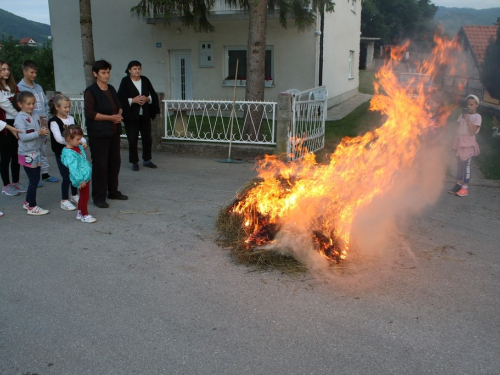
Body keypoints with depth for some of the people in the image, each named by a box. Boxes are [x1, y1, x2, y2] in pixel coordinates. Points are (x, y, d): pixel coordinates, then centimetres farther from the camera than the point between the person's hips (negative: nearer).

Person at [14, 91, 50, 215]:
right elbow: (23, 136, -21)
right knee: (34, 180, -3)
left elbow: (40, 133, 15)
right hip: (27, 154, -7)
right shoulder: (20, 118, -12)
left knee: (35, 179, 14)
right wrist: (38, 133, -25)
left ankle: (28, 202, 30)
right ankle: (32, 207, 9)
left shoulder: (36, 116, 8)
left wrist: (45, 133, -4)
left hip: (36, 152, 7)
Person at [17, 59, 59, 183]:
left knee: (43, 149, 13)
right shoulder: (19, 88, -7)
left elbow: (46, 104, 14)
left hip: (43, 125, 6)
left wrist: (46, 119, 2)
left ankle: (45, 173, 23)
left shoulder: (38, 87, 12)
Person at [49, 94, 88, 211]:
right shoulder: (54, 121, -12)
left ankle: (74, 196, 33)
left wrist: (83, 141, -14)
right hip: (61, 153, -6)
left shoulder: (71, 119, 7)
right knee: (67, 177, -3)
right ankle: (64, 200, 11)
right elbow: (59, 138, -21)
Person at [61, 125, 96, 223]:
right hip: (82, 178, -10)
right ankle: (84, 215, 17)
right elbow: (73, 168, -26)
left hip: (86, 176, 10)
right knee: (84, 196, 3)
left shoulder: (79, 147, 7)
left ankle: (80, 213, 35)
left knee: (83, 196, 20)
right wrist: (80, 180, -26)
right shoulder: (69, 153, -23)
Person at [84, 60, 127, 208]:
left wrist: (119, 115, 0)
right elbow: (89, 113, -17)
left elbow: (119, 106, 22)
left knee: (115, 162, 13)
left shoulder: (111, 89, 13)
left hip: (114, 132, 7)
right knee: (100, 165, -3)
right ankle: (99, 197, 6)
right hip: (98, 134, -7)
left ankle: (113, 192, 27)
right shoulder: (91, 91, -9)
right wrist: (110, 117, -17)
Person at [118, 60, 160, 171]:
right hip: (131, 115, -4)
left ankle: (146, 160, 23)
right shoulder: (125, 81, -3)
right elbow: (121, 98, -8)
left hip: (145, 115, 4)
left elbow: (154, 95, 9)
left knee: (147, 139, 8)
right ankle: (134, 162, 11)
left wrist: (147, 99, -10)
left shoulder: (145, 80, 8)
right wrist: (133, 100, -18)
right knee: (132, 140, -1)